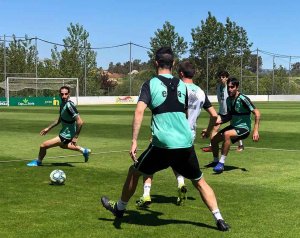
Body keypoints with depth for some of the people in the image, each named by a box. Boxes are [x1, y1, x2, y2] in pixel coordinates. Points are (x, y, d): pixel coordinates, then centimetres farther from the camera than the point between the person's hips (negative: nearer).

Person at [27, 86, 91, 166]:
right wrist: (48, 128, 17)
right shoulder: (63, 103, 0)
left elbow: (80, 121, -32)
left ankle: (38, 162, 23)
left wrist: (75, 137, -30)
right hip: (64, 131, 10)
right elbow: (60, 119, 16)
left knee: (43, 145, -7)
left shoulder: (69, 105, -29)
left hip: (66, 135, -10)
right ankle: (84, 151, 52)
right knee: (63, 145, 39)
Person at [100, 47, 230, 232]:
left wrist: (134, 141, -15)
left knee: (134, 172, 20)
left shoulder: (150, 84, -1)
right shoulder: (182, 85, 12)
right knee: (199, 181, 19)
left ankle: (120, 208, 35)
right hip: (186, 144, 3)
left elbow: (139, 111, -14)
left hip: (163, 145, -3)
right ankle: (219, 219, 11)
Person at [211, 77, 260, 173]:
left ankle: (221, 163, -25)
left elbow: (257, 113, -21)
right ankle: (216, 161, 27)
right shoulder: (228, 100, 2)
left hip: (243, 128, -8)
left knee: (227, 134, -34)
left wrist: (255, 131, -27)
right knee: (214, 139, 4)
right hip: (233, 126, 8)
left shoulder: (243, 99, -21)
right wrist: (218, 121, -5)